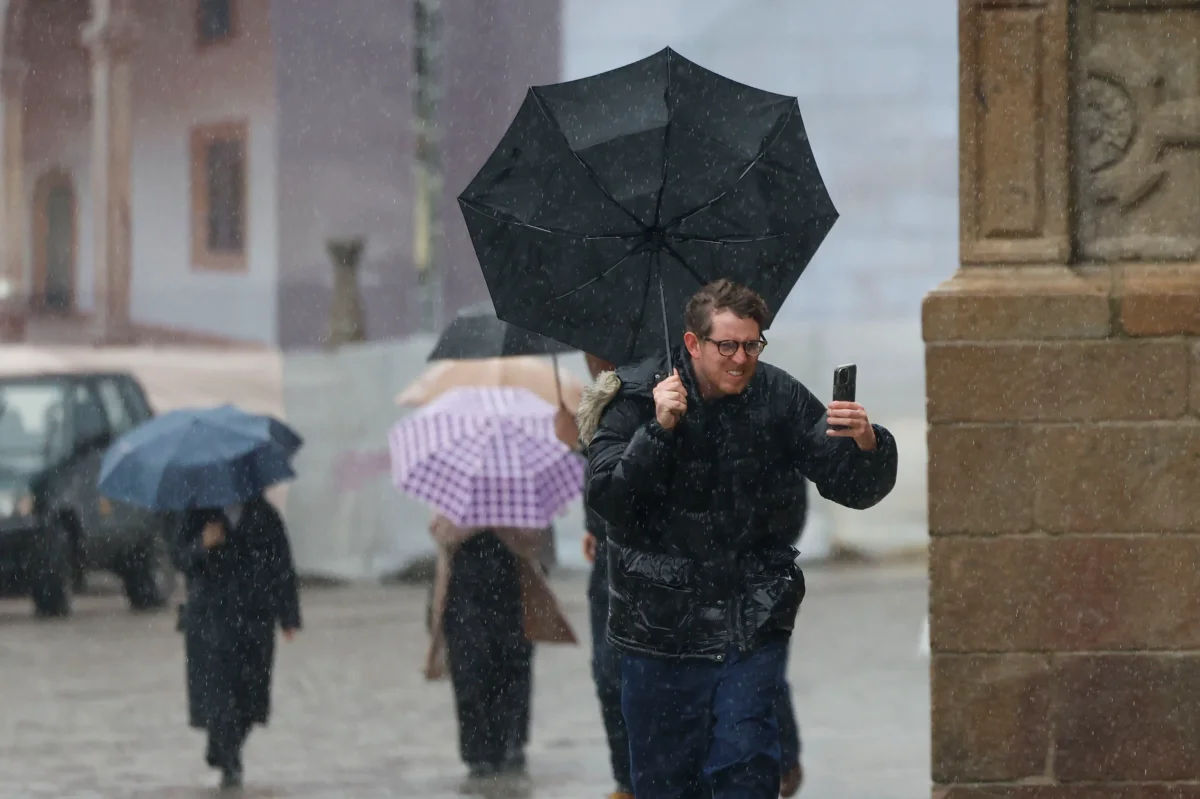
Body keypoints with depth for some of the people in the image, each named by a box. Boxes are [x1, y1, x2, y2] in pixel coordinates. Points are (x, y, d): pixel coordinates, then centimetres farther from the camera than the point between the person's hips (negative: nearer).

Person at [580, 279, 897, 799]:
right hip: (662, 619, 0)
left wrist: (866, 445, -25)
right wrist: (659, 430, -26)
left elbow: (857, 490, -2)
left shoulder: (778, 396, -2)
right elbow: (607, 499, -15)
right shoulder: (635, 396, -6)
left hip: (752, 621, 0)